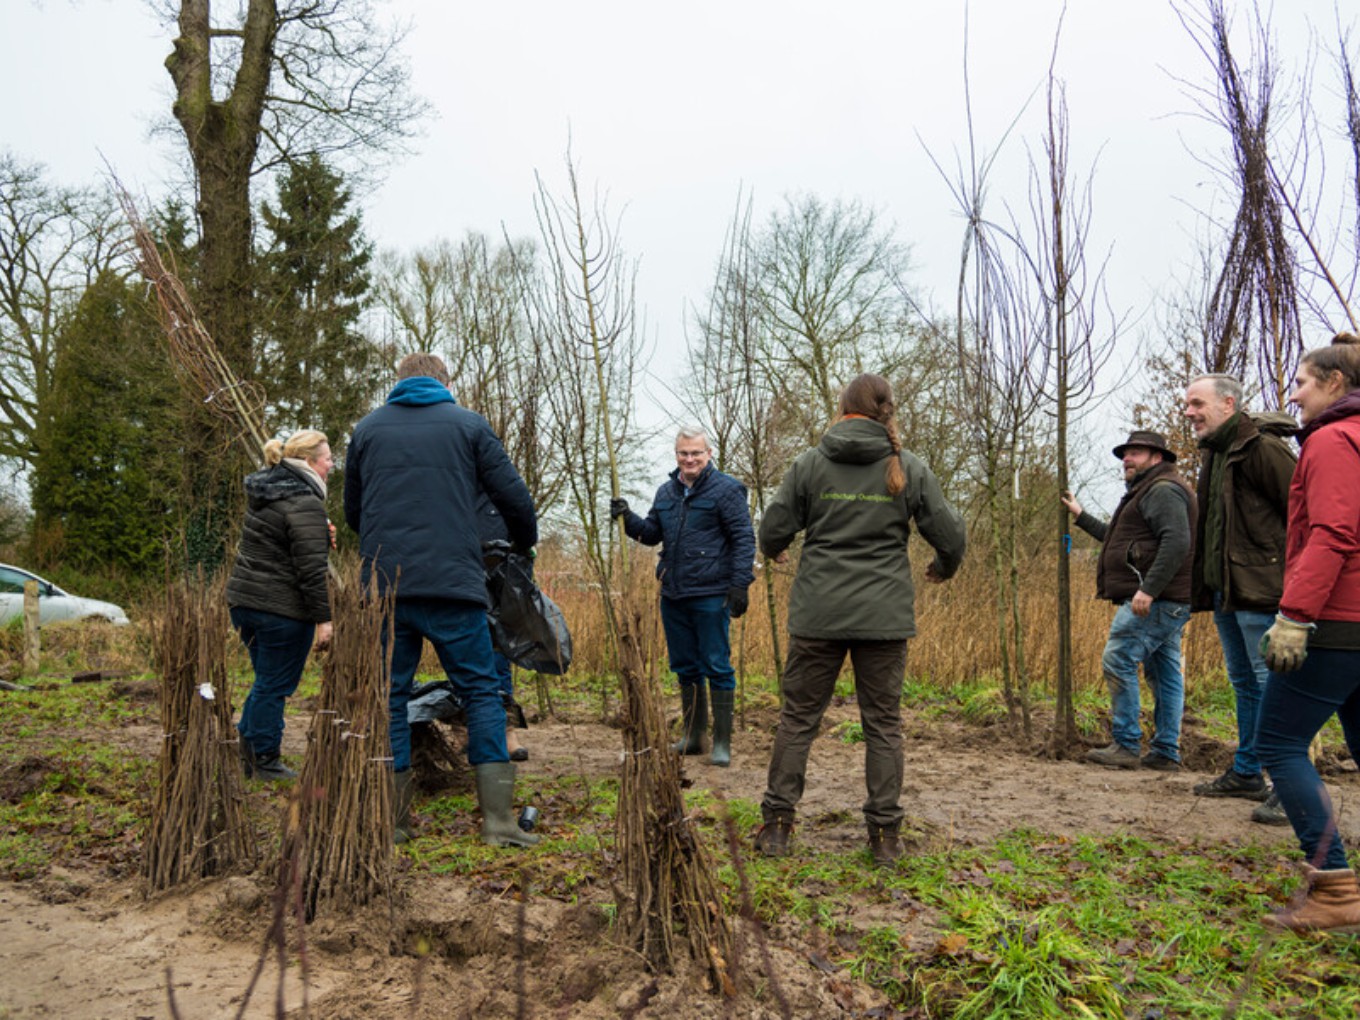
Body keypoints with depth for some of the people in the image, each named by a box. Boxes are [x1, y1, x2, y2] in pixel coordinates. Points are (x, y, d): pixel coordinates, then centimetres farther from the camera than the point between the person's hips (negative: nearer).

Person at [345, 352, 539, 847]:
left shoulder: (367, 428, 14)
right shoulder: (468, 424, 7)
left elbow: (352, 510, 22)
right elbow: (513, 496, 5)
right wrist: (525, 542, 25)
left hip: (383, 586, 3)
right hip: (453, 584, -2)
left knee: (389, 696, 10)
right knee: (481, 693, 4)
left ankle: (392, 820, 11)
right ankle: (498, 819, 0)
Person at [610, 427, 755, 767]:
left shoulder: (726, 490, -6)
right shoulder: (666, 492, 14)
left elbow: (744, 538, -9)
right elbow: (652, 533, 17)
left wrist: (740, 584, -17)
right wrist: (628, 519, -2)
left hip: (710, 596, -7)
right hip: (672, 595, 7)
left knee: (716, 666, -2)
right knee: (685, 667, 14)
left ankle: (722, 742, 7)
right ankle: (692, 736, 27)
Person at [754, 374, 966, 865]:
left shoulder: (809, 463, -1)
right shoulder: (908, 468, 0)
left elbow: (773, 531, 0)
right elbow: (950, 534, 3)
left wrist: (775, 552, 24)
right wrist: (943, 568, 25)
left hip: (818, 613, 0)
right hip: (885, 617, 0)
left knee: (798, 717, 9)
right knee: (883, 724, 9)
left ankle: (778, 824, 13)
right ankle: (885, 834, 13)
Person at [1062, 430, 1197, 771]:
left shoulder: (1163, 490, -9)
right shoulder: (1147, 492, 26)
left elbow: (1176, 542, -23)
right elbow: (1118, 539, 34)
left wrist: (1148, 589, -28)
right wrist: (1080, 516, 37)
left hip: (1155, 600, -11)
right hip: (1162, 601, 11)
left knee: (1118, 661, -12)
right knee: (1164, 672, 9)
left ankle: (1126, 745, -9)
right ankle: (1166, 752, 13)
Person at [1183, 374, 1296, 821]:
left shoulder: (1262, 447, -14)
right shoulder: (1213, 453, 16)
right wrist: (1203, 586, 19)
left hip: (1259, 590, -10)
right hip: (1226, 591, 10)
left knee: (1272, 685, -6)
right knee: (1244, 684, 17)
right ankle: (1246, 773, 28)